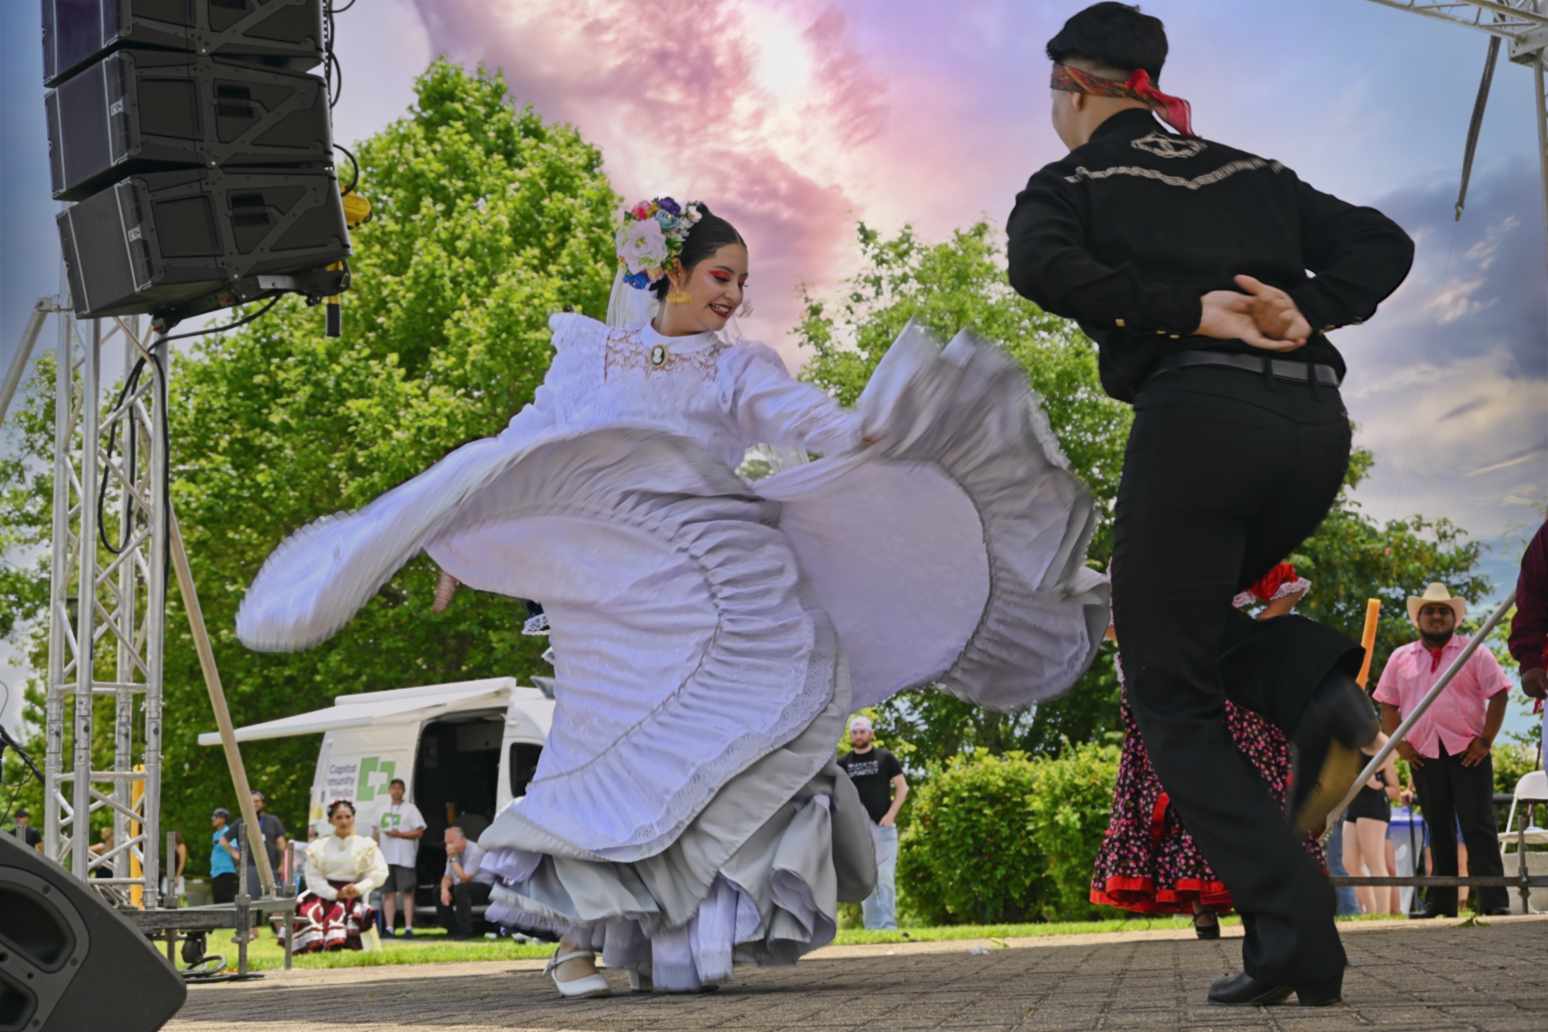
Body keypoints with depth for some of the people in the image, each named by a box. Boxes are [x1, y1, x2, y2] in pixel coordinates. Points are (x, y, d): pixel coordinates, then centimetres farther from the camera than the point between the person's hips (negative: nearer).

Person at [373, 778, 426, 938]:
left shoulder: (410, 809, 1)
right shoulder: (383, 810, 18)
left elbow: (419, 832, -6)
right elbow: (377, 832, 24)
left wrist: (399, 834, -15)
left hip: (404, 858, -5)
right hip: (385, 857, 5)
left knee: (407, 892, -7)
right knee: (388, 893, 4)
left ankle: (408, 928, -9)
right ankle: (389, 928, 7)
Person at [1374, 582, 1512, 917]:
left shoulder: (1474, 653, 5)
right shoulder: (1400, 658, 13)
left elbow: (1498, 695, 0)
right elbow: (1387, 704, 14)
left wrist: (1485, 740, -9)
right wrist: (1399, 744, 1)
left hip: (1468, 752, -3)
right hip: (1423, 755, 3)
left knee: (1478, 826, -8)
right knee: (1438, 830, 8)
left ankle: (1493, 899, -10)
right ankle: (1441, 902, 12)